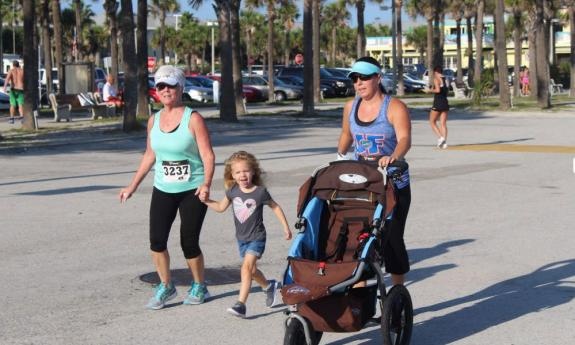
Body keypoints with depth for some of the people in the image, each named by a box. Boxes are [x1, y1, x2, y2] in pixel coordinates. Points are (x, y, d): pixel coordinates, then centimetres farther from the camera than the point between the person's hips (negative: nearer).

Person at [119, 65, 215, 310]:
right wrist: (133, 186, 19)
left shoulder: (193, 119, -8)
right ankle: (166, 287, 10)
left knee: (189, 243, -1)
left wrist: (206, 184, -27)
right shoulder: (154, 120, 8)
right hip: (163, 190, 4)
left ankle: (199, 287, 22)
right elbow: (149, 156, 18)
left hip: (192, 191, -4)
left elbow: (208, 156, -12)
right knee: (156, 239, -9)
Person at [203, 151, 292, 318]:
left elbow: (275, 207, -1)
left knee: (247, 267, -21)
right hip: (241, 237, 6)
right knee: (251, 270, 19)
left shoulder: (260, 192, -15)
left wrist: (286, 227, 2)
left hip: (257, 237, -6)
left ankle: (241, 304, -23)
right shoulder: (232, 191, -4)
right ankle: (269, 286, 48)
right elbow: (221, 207, 11)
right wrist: (205, 200, -2)